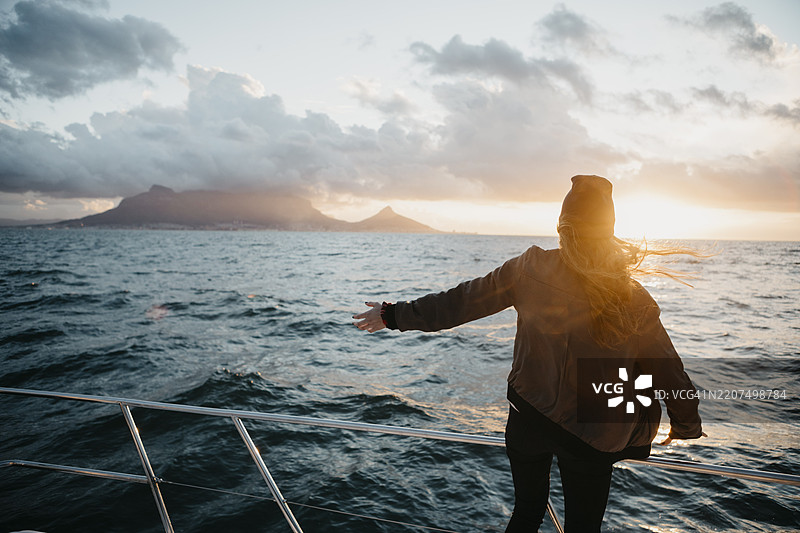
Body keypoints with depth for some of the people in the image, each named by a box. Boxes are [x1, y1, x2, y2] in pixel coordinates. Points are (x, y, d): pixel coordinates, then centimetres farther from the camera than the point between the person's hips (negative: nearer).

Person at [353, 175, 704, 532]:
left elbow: (457, 303, -9)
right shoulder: (633, 297, -10)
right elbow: (667, 369, 0)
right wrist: (687, 425, 19)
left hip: (527, 417, 1)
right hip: (591, 435, 0)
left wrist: (394, 315, 3)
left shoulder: (531, 269, -13)